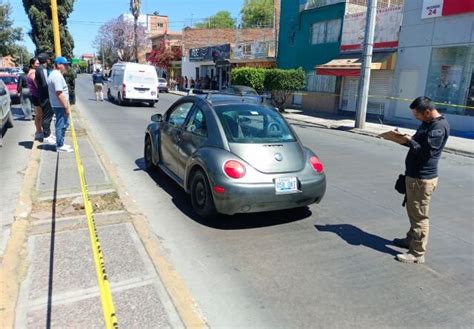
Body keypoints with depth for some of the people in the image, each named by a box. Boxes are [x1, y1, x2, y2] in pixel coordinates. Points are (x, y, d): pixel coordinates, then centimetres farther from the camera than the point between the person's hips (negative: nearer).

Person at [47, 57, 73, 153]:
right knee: (61, 125, -4)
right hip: (60, 105, -11)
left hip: (59, 105, 11)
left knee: (64, 124, 18)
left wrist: (67, 104, 21)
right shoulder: (57, 76, -17)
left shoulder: (54, 74, 17)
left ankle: (60, 144, 26)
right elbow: (59, 94, -23)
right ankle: (60, 146, 3)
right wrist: (66, 106, -20)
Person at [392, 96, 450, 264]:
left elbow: (426, 152, -24)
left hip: (422, 179, -10)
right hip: (414, 175, 10)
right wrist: (405, 139, 7)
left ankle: (417, 253, 7)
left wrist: (409, 141, -15)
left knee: (419, 216, -2)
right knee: (413, 211, 22)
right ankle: (411, 239, 39)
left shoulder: (439, 126, -18)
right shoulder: (427, 123, 12)